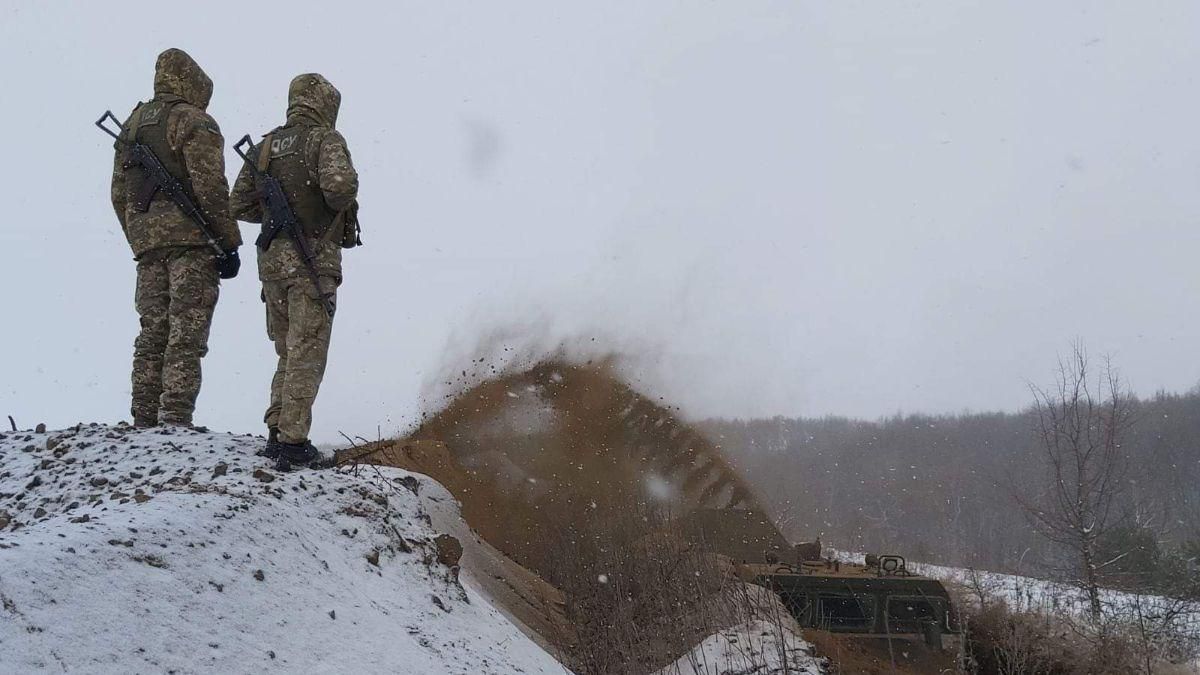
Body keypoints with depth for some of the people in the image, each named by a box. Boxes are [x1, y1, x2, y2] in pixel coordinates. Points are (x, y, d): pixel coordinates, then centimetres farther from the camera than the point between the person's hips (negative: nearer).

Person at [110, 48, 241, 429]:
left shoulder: (131, 125, 20)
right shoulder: (194, 122, -3)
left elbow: (119, 194, 18)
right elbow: (210, 187, -13)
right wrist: (229, 244, -10)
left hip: (147, 242, 7)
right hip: (191, 239, -7)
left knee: (153, 333, 9)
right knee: (186, 335, -8)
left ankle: (144, 423, 7)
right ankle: (175, 422, -14)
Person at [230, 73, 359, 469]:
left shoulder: (265, 147, 12)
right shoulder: (326, 140, -6)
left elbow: (239, 205, 11)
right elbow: (338, 185, -25)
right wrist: (344, 202, -3)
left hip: (272, 260, 6)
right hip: (313, 262, -6)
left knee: (289, 353, 18)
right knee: (307, 355, -2)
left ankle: (277, 432, 17)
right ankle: (292, 441, -5)